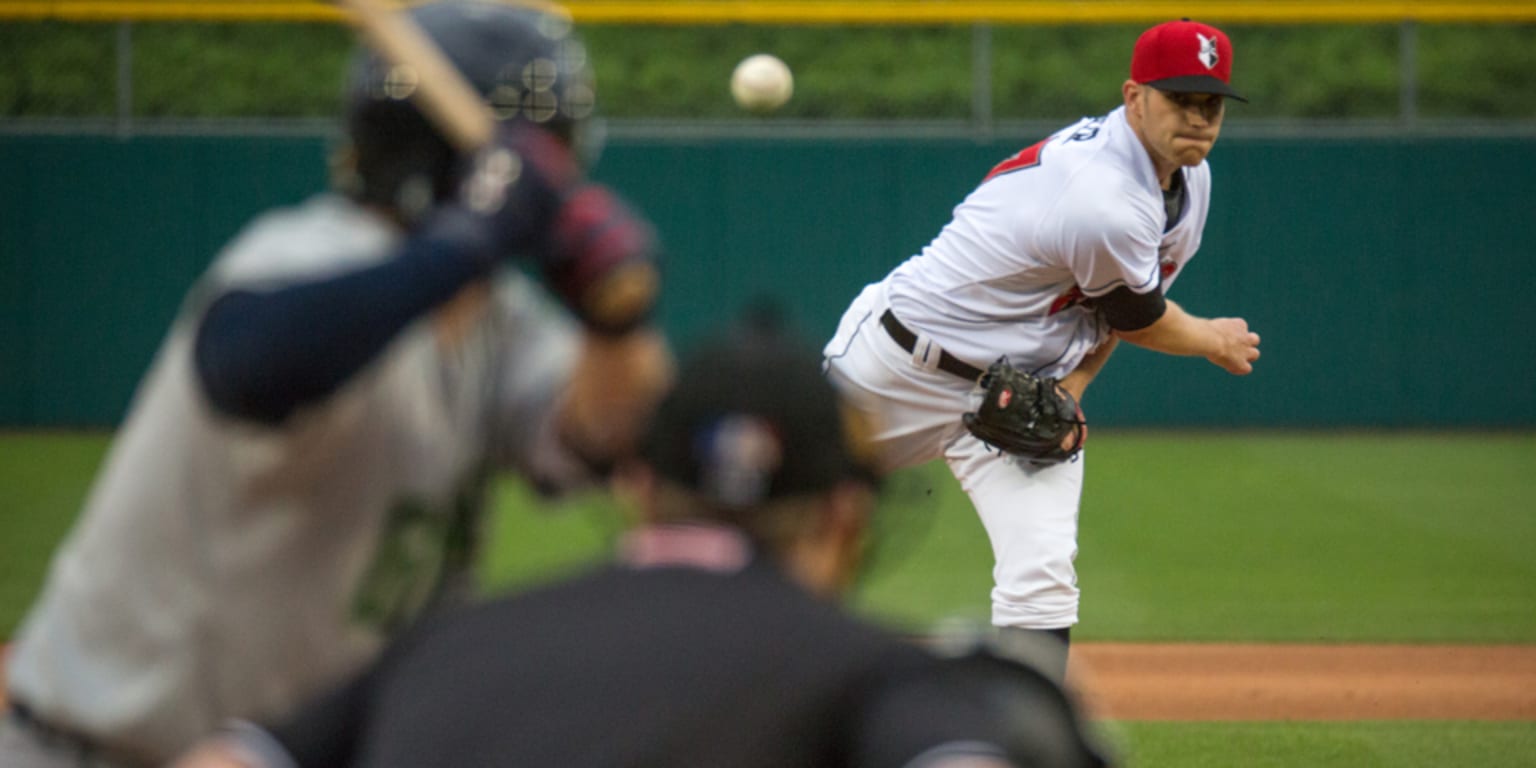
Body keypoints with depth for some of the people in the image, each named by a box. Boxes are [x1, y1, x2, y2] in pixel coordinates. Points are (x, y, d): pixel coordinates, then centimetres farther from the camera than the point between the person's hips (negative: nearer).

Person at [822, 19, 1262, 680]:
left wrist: (1070, 389, -10)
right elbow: (1138, 320, -16)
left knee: (1043, 579, -14)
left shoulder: (1188, 179, -4)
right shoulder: (1103, 204, -33)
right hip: (903, 361, -7)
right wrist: (1214, 341, 5)